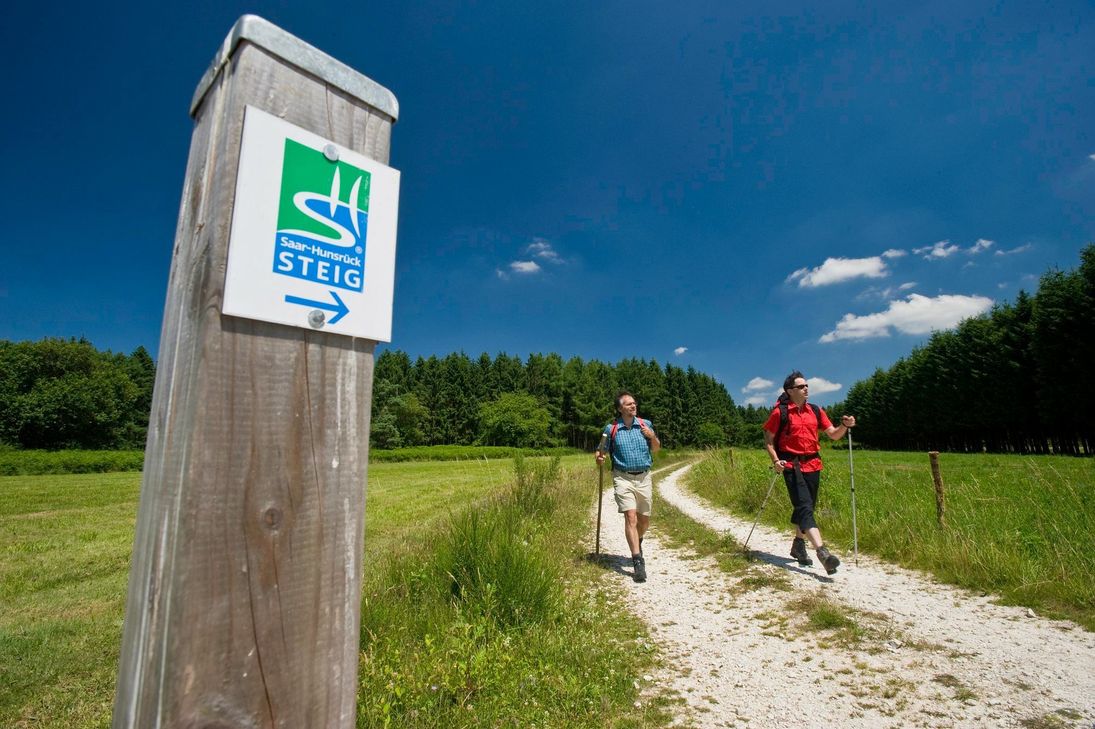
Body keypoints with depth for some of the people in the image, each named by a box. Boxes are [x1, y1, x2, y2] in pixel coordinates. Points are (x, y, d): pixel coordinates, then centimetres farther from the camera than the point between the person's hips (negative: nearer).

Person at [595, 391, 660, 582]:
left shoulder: (646, 424, 4)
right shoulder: (611, 429, -3)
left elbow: (656, 450, 14)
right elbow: (601, 450, 7)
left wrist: (652, 437, -6)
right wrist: (599, 458, -16)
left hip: (644, 477, 3)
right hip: (623, 478, -3)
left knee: (644, 520, 12)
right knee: (631, 517, -14)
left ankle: (637, 542, 43)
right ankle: (638, 561, -10)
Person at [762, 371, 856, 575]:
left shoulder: (815, 411, 11)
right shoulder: (780, 412, -4)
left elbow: (833, 434, 10)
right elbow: (768, 439, 1)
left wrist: (845, 425, -10)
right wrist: (775, 460, -12)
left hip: (813, 464, 6)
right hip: (792, 465, -6)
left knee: (807, 507, 13)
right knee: (804, 507, -16)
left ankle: (798, 545, 31)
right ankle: (822, 551, -25)